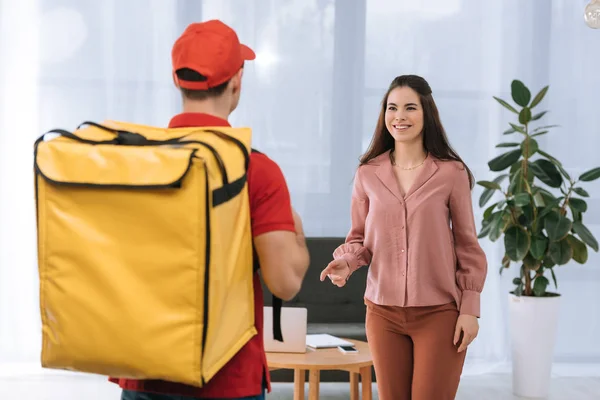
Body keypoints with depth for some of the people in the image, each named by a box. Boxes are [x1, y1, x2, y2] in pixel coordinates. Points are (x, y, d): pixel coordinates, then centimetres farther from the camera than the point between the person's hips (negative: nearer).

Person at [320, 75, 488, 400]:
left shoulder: (452, 173, -4)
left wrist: (470, 309, -4)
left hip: (439, 313, -2)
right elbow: (359, 238, 11)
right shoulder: (367, 174, 2)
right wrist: (345, 262, -11)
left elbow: (467, 245, 0)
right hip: (383, 312, 3)